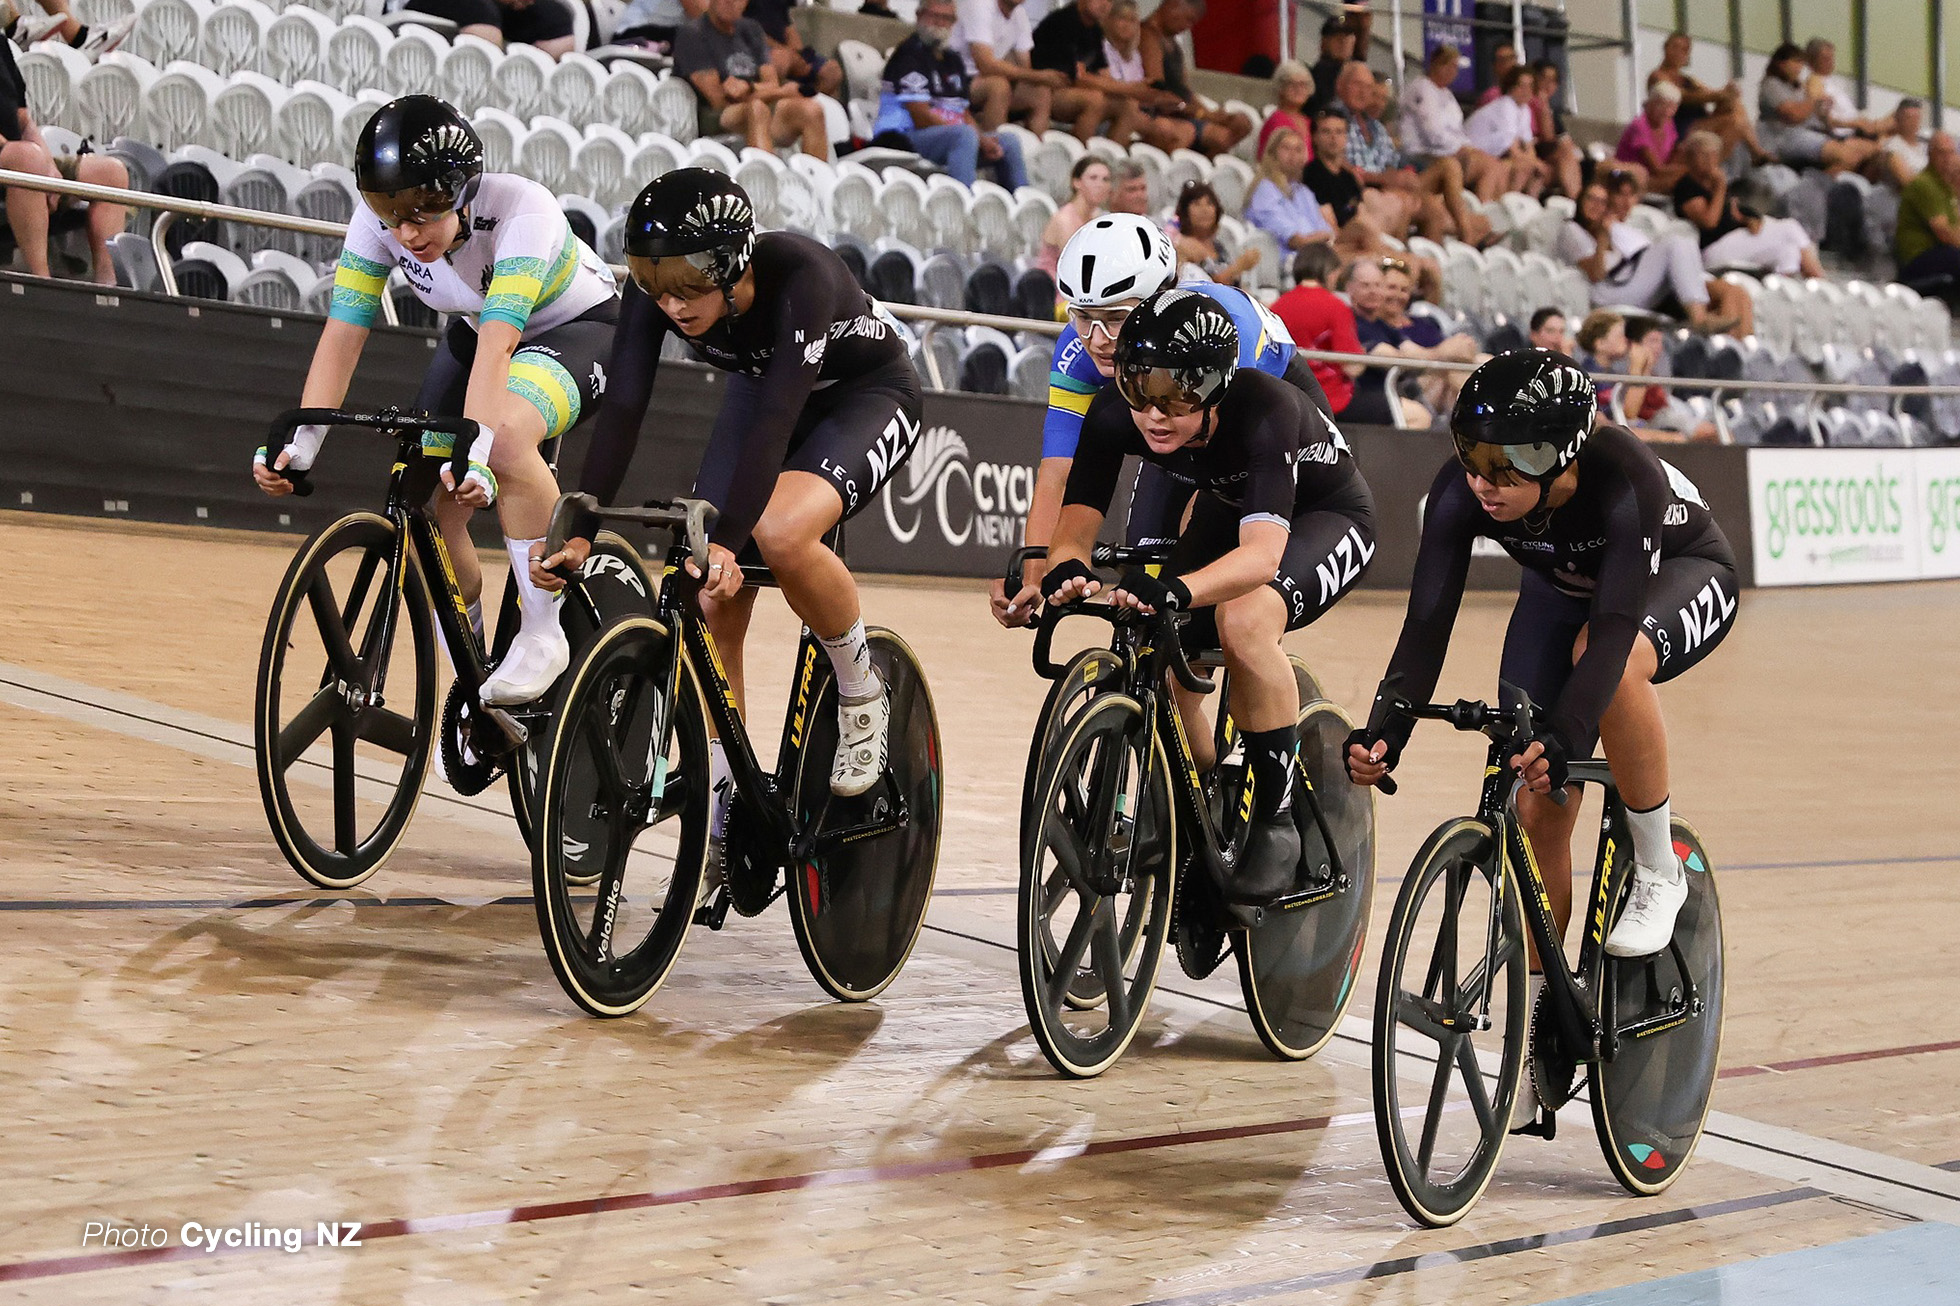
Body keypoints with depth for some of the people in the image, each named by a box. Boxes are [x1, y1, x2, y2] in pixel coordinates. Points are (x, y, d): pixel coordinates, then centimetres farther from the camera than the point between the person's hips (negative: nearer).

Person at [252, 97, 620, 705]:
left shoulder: (522, 211, -36)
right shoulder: (378, 221, -21)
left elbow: (498, 344, -46)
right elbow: (341, 334, -24)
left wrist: (474, 453, -58)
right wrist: (300, 442, -38)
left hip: (578, 328, -6)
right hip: (477, 331, 6)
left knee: (508, 434, -38)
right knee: (428, 505, -11)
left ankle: (543, 633, -23)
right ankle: (473, 685, 10)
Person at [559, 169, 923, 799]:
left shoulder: (800, 276, -38)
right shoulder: (656, 287, -23)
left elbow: (776, 420, -45)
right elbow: (622, 408, -26)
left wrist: (727, 541, -53)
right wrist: (579, 533, -35)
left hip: (869, 397, -6)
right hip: (759, 388, 6)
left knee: (780, 533, -34)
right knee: (712, 605, -7)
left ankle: (862, 693, -9)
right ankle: (722, 791, 7)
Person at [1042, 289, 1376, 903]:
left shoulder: (1264, 410, -39)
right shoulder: (1116, 414, -26)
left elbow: (1263, 552, -50)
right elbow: (1075, 524, -28)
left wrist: (1178, 590, -68)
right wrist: (1066, 570, -52)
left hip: (1324, 517, -5)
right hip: (1227, 512, 6)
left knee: (1244, 618, -34)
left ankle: (1278, 824, -18)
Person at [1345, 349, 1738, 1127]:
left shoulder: (1622, 480, -41)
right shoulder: (1463, 489, -29)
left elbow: (1613, 626, -47)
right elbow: (1427, 621, -31)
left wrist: (1563, 738, -61)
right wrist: (1385, 730, -46)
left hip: (1682, 577, -4)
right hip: (1563, 589, 4)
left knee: (1612, 659, -39)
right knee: (1535, 808, -6)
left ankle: (1658, 871, -17)